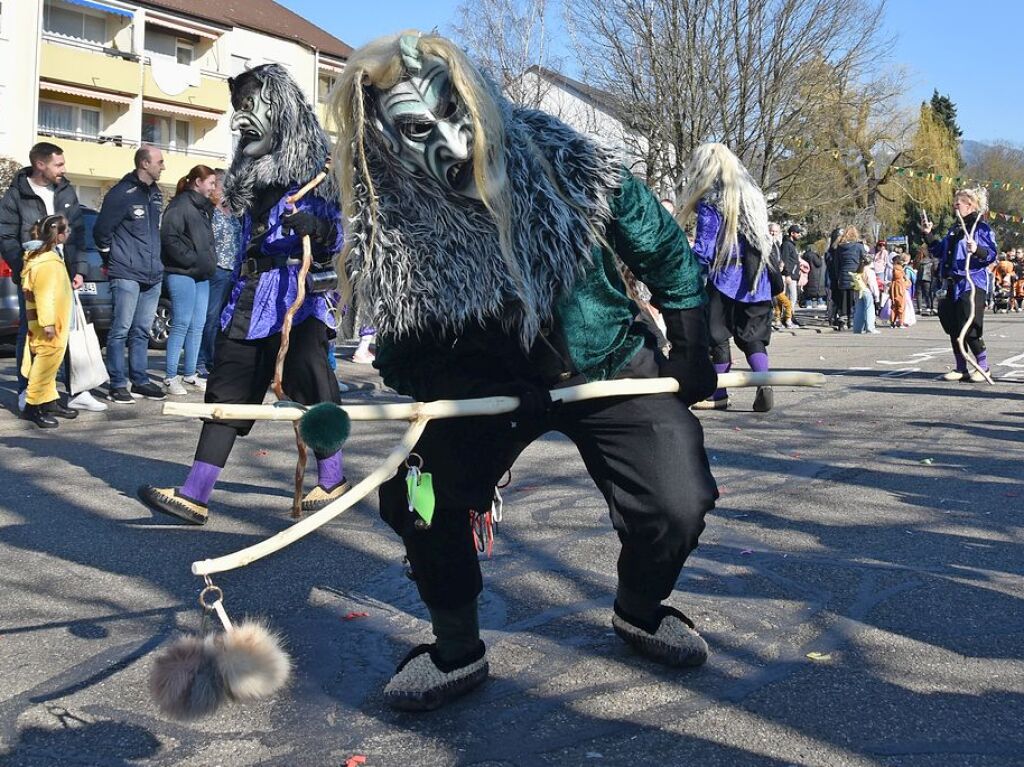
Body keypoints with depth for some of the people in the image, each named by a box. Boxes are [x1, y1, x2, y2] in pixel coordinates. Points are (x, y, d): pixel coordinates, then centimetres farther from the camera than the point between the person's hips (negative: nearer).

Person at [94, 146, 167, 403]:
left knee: (142, 331, 12)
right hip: (126, 275, -7)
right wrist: (113, 260, 1)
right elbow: (101, 231, -9)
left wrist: (154, 260, 14)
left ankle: (140, 381, 19)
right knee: (121, 330, -3)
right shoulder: (122, 194, -11)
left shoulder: (156, 194, 13)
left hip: (153, 275, 7)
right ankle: (117, 385, 2)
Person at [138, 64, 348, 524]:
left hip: (299, 289, -7)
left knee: (306, 378, -10)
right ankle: (194, 495, 2)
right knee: (227, 387, 2)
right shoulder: (252, 171, 18)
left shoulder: (317, 164, -4)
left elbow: (342, 235, -8)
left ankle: (332, 479, 11)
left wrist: (315, 227, -28)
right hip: (251, 292, 7)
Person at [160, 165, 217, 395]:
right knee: (181, 325, -7)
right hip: (182, 274, -9)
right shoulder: (180, 205, -9)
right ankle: (170, 376, -1)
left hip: (201, 276, 9)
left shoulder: (204, 207, 18)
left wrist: (209, 263, 10)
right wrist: (192, 260, -17)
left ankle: (190, 374, 17)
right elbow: (169, 238, -17)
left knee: (198, 326, 9)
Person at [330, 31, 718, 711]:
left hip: (611, 367, 0)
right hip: (486, 381, 1)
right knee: (415, 491, -16)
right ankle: (458, 651, 9)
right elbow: (406, 354, -5)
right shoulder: (388, 234, -20)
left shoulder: (571, 166, -24)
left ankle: (641, 612, 21)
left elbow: (665, 252, -8)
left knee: (676, 509, -14)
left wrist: (691, 353, -4)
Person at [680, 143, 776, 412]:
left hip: (724, 278, -6)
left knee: (717, 337, 5)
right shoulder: (753, 195, 13)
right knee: (753, 336, 9)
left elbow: (703, 251, -14)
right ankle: (764, 385, -8)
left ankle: (718, 395, 11)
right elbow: (764, 241, 17)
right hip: (755, 279, 6)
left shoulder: (710, 203, -8)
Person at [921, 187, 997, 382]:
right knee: (954, 329, 9)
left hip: (971, 285, -8)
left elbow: (992, 254, -13)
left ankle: (983, 367, 8)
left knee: (970, 329, -8)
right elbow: (940, 251, 25)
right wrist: (928, 235, 18)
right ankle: (960, 368, 18)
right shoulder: (954, 230, 18)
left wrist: (977, 250, -31)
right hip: (952, 286, 8)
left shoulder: (982, 228, -5)